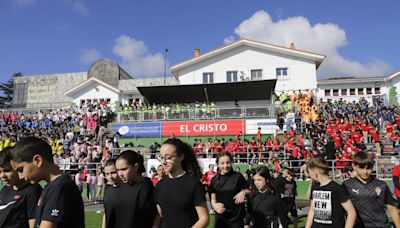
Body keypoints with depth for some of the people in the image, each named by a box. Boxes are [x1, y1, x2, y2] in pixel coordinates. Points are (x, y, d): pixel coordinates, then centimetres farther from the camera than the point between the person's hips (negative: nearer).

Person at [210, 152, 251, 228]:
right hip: (220, 217, 2)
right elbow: (213, 198, 5)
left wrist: (243, 192, -16)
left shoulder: (238, 176, -4)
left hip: (236, 216, -2)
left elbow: (249, 190, 5)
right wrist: (214, 204, -16)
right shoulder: (214, 180, 1)